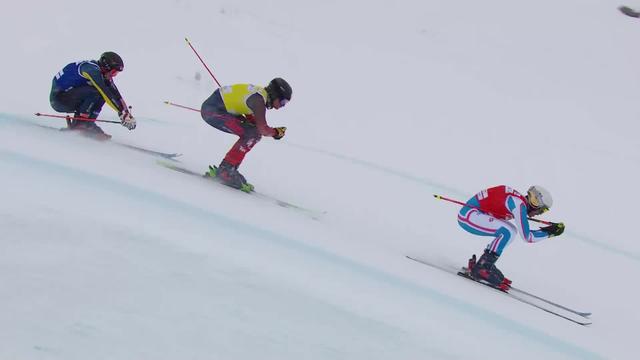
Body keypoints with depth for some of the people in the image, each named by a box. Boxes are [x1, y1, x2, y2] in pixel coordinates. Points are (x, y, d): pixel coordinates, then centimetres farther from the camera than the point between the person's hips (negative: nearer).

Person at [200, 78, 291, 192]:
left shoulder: (260, 94, 10)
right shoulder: (258, 100, -19)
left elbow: (252, 122, 19)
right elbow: (263, 129, -25)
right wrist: (276, 132, -5)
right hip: (211, 110, -10)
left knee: (253, 133, 8)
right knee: (252, 135, -16)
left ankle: (230, 169, 8)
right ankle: (224, 171, -14)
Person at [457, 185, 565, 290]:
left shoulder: (519, 200, 11)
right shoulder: (519, 205, -18)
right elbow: (527, 237, -17)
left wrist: (547, 229, 19)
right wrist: (549, 233, -9)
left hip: (471, 213, 10)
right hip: (468, 215, -10)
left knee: (511, 231, 15)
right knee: (507, 232, -20)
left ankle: (485, 264, 12)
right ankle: (480, 270, -17)